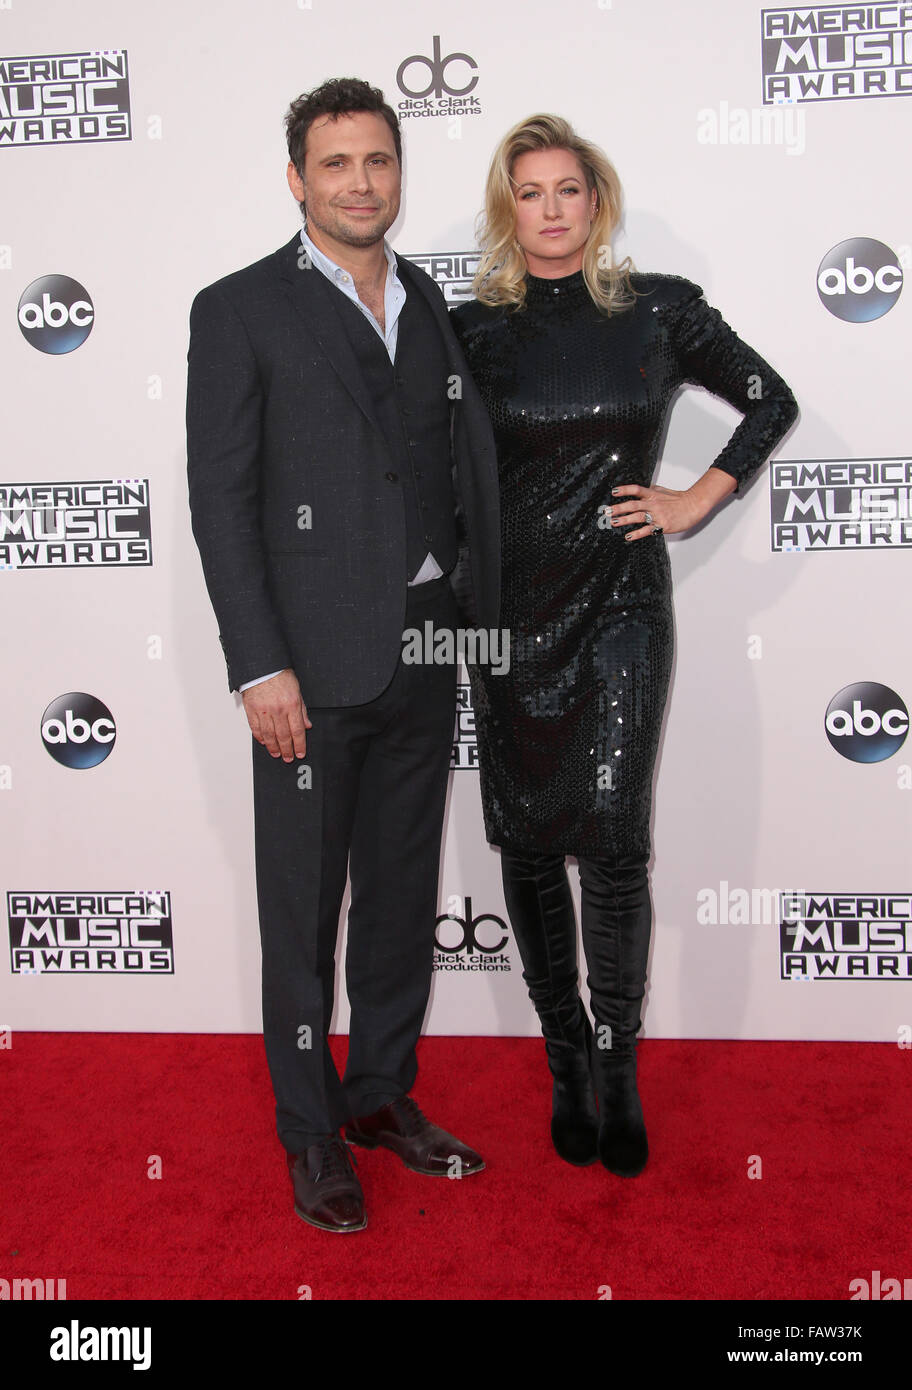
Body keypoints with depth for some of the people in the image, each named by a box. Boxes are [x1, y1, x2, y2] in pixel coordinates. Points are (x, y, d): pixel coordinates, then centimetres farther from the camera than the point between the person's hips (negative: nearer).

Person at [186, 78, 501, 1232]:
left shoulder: (433, 307, 13)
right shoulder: (240, 311, -3)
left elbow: (465, 474, 14)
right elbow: (220, 499, -8)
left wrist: (481, 616, 7)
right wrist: (261, 667, -14)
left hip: (425, 650, 5)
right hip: (314, 661, -5)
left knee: (403, 893, 15)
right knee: (303, 907, 6)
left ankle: (383, 1093, 32)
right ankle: (310, 1129, 23)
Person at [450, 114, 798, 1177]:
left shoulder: (660, 311, 2)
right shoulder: (473, 328, 3)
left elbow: (771, 401, 13)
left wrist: (698, 499, 4)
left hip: (621, 602, -1)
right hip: (510, 608, 2)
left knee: (611, 838, -10)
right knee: (527, 841, 5)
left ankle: (615, 1065, 9)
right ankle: (566, 1061, 21)